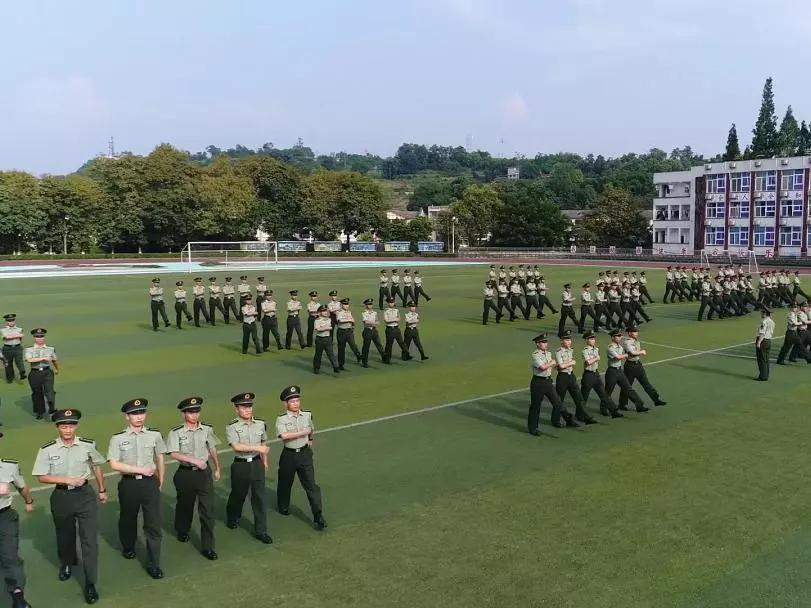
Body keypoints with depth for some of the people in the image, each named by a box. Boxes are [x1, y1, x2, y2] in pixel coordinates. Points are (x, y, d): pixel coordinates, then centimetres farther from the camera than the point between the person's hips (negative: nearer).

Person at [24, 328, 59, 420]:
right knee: (37, 393, 9)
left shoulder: (50, 349, 6)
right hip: (35, 373, 0)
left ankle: (52, 407, -26)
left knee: (49, 390, -21)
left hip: (47, 372, 0)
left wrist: (57, 369, 35)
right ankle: (40, 412, 22)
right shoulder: (29, 350, 1)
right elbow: (29, 360, -19)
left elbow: (55, 360, 22)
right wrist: (43, 358, -20)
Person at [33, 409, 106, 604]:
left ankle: (90, 583, 5)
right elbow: (42, 477, -8)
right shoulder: (47, 450, -12)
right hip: (61, 497, 1)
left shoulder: (88, 445, -9)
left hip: (85, 494, -1)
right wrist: (67, 480, -20)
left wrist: (102, 490, 15)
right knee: (64, 535, 24)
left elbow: (96, 467, 7)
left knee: (89, 538, -4)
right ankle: (67, 564, 54)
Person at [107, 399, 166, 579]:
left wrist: (160, 481, 14)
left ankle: (153, 565, 9)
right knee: (128, 519, 21)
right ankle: (128, 548, 49)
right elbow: (114, 464, -13)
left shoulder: (154, 435, -2)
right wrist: (141, 470, -16)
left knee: (154, 523, -2)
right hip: (129, 484, 0)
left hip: (150, 483, 0)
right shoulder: (118, 438, -7)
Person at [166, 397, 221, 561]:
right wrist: (194, 460, -27)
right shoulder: (176, 432, -10)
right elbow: (174, 454, -20)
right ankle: (182, 532, 49)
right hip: (185, 474, -1)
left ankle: (207, 547, 6)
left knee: (208, 510, -3)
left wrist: (217, 469, 16)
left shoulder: (207, 429, -1)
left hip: (204, 473, 1)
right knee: (185, 505, 20)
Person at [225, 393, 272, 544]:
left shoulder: (260, 423, 0)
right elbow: (236, 446, -25)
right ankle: (232, 518, 46)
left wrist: (265, 461, 20)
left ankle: (261, 530, 12)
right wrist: (257, 448, -27)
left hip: (257, 463, 3)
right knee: (238, 494, 16)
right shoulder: (232, 427, -13)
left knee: (260, 496, 1)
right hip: (240, 465, -2)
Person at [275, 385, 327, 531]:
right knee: (285, 483, 17)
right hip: (289, 455, -1)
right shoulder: (281, 419, -11)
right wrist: (302, 433, -22)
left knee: (311, 484, -4)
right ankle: (283, 507, 44)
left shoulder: (307, 415, 1)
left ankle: (318, 517, -1)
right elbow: (283, 435, -28)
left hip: (305, 453, 1)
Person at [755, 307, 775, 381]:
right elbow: (772, 333, 18)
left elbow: (762, 333, -23)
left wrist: (758, 342, -26)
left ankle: (763, 376, -1)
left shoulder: (764, 321, -16)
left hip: (762, 341, -9)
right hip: (769, 341, 9)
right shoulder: (771, 321, 12)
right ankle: (765, 375, 20)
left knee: (762, 359, -3)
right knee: (766, 360, 14)